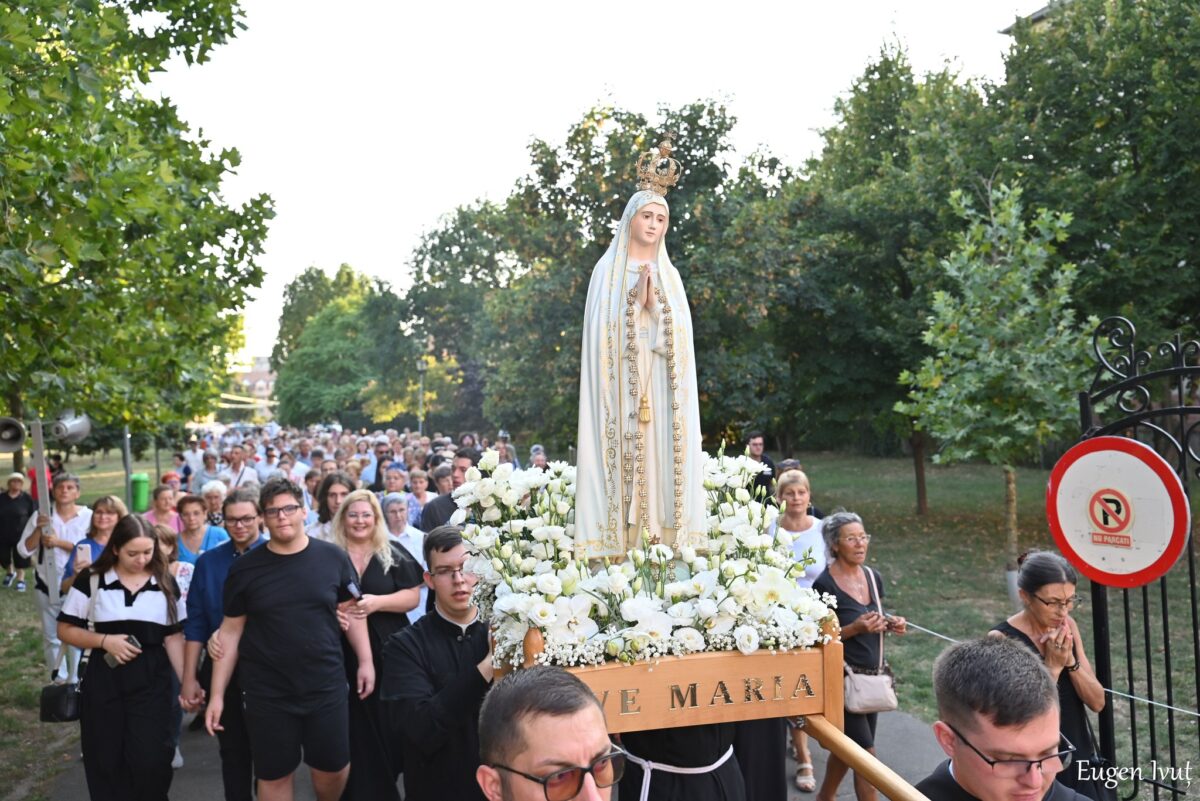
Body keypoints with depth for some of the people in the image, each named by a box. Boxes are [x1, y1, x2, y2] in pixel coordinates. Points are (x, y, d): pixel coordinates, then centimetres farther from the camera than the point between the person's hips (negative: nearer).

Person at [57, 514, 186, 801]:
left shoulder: (165, 583, 1)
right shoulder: (91, 579, -4)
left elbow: (173, 637, 1)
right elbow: (65, 629, 1)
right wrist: (105, 641, -15)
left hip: (152, 679, 0)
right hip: (104, 679, 0)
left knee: (152, 759, -2)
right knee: (105, 760, 7)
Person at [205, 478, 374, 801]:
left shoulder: (333, 558, -4)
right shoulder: (245, 568, -4)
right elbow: (230, 630, 1)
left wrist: (365, 660, 2)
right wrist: (217, 694, 0)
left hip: (326, 685, 0)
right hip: (266, 692, 0)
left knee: (334, 768, 11)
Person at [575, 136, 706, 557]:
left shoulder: (669, 275, 17)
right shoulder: (608, 270, 6)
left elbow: (681, 336, 7)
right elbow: (603, 331, -3)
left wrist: (654, 307, -9)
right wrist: (637, 302, -13)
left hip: (662, 392, 3)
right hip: (622, 391, -3)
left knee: (663, 462, -1)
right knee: (625, 462, -9)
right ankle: (623, 546, -5)